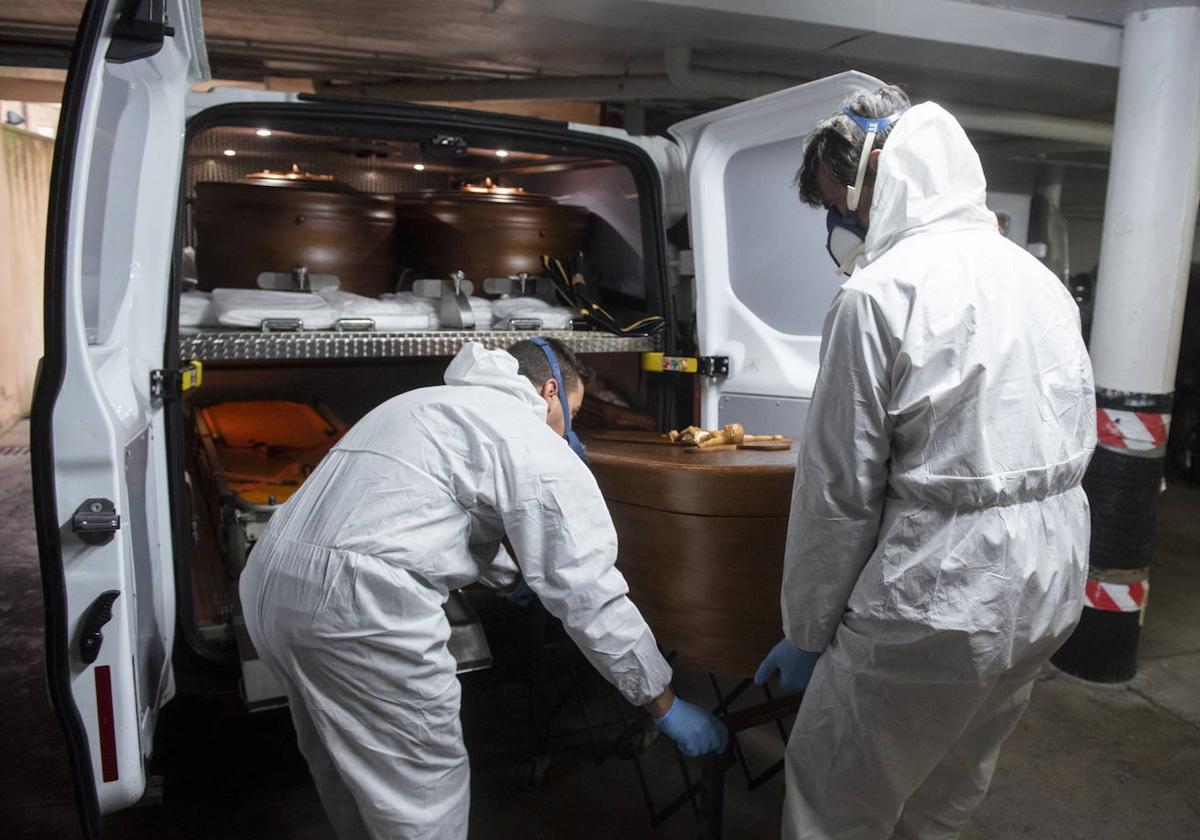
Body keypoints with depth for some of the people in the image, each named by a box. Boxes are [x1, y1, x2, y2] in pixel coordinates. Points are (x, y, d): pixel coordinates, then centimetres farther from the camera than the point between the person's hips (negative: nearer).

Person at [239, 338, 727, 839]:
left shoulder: (435, 404, 26)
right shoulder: (535, 446, -2)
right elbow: (589, 595, -4)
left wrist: (517, 576, 46)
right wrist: (665, 706, 6)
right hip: (356, 605, -10)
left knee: (344, 769, 26)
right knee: (424, 796, 8)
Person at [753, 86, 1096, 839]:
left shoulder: (880, 292, -17)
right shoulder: (1039, 277, 9)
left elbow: (839, 490, -15)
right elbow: (1079, 440, 15)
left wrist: (806, 632, -4)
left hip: (936, 609, -8)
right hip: (1051, 595, 9)